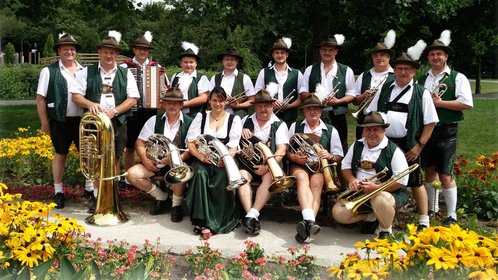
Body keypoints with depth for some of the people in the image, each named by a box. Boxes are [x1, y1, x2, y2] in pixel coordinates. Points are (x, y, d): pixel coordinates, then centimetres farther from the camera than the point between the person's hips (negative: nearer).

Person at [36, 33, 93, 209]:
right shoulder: (49, 71, -3)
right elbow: (40, 99, -2)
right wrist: (45, 123, -3)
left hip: (82, 120, 3)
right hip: (60, 121, -3)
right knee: (60, 155, 9)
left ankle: (89, 188, 24)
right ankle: (58, 192, 20)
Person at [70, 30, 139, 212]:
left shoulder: (125, 73, 7)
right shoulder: (87, 72, 7)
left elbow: (133, 98, 1)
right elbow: (75, 95, 3)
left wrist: (114, 111, -13)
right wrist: (89, 104, -18)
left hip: (118, 123, 0)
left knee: (114, 160, 4)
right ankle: (98, 197, 8)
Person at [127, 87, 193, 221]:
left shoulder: (189, 123, -3)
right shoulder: (154, 120, 6)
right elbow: (140, 142, 5)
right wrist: (145, 160, -11)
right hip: (156, 162, 4)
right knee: (132, 174, -18)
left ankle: (177, 205, -5)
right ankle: (161, 197, 6)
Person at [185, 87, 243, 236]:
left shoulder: (234, 119, 8)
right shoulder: (201, 116, 12)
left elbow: (233, 147, -2)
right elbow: (190, 141, 3)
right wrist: (201, 156, -15)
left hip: (224, 161, -1)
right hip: (204, 160, 1)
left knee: (224, 178, -33)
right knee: (200, 173, -34)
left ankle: (211, 223, -29)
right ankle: (201, 219, -34)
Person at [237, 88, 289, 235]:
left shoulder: (279, 124, 7)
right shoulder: (246, 121, 16)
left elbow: (281, 150, -4)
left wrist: (267, 167, -20)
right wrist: (241, 132, -1)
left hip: (270, 163, -2)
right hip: (248, 162, 2)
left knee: (270, 177, -33)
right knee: (242, 176, -30)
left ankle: (251, 215, -39)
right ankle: (253, 216, -37)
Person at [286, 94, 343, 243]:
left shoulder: (331, 130, 17)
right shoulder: (295, 126, 17)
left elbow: (339, 157, 15)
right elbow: (285, 149, 15)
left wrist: (330, 156, -9)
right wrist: (293, 157, -8)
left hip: (320, 167, 1)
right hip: (299, 166, 0)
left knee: (316, 182, -35)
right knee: (302, 177, -37)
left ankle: (306, 224, -50)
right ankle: (310, 221, -56)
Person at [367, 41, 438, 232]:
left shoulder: (421, 93, 1)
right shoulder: (384, 90, 9)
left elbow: (430, 122, 0)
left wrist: (419, 145, -7)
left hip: (408, 147, -3)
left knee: (415, 183, 3)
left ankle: (424, 222, 16)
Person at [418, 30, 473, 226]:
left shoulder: (457, 78, -3)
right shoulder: (421, 80, 10)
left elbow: (467, 103, -14)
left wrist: (439, 103, -16)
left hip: (446, 131, -5)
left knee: (445, 175, -5)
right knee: (429, 171, 14)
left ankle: (452, 216, 8)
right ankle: (432, 209, 29)